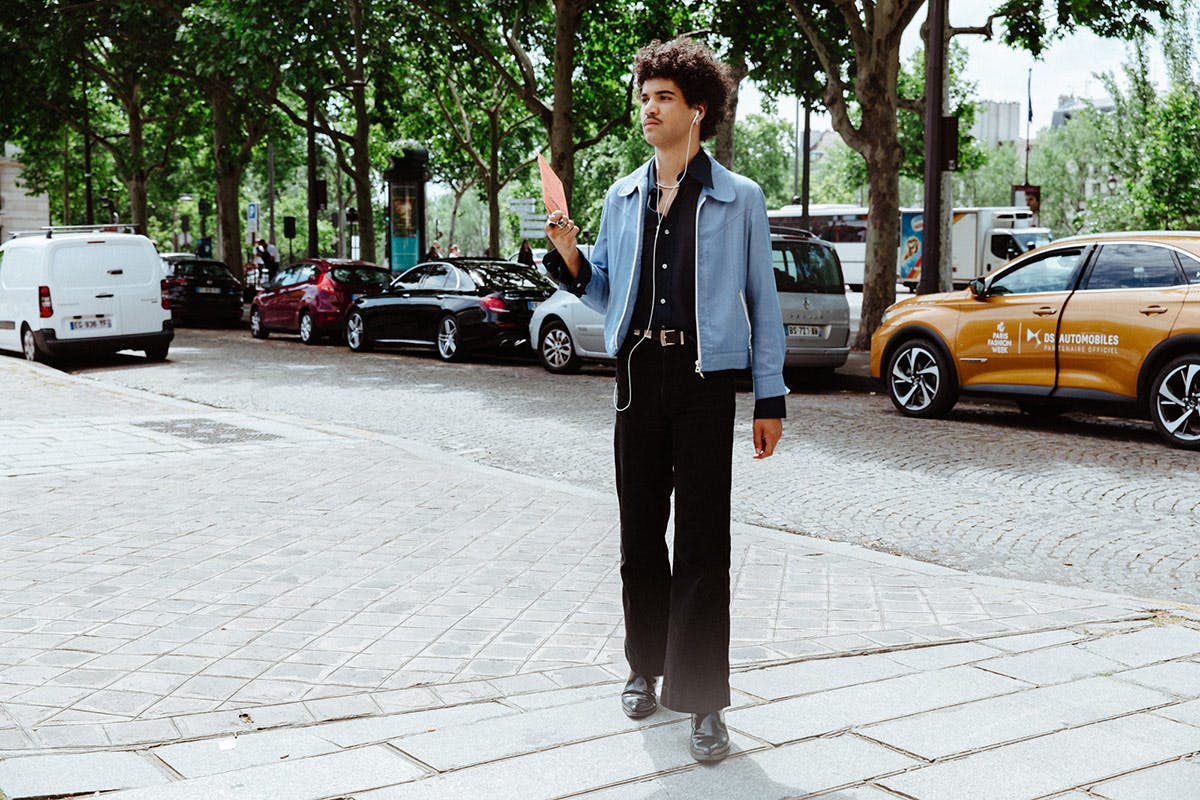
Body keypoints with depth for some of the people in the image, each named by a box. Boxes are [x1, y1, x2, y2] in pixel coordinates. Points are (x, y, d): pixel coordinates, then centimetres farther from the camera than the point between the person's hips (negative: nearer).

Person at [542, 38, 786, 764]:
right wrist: (571, 260, -3)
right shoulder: (623, 198, 12)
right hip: (638, 372, 4)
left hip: (704, 377, -4)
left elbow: (763, 301, 2)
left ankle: (703, 698, 1)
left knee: (702, 541, -5)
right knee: (640, 532, 11)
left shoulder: (739, 199, 1)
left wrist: (771, 399, -2)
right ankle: (647, 667, 27)